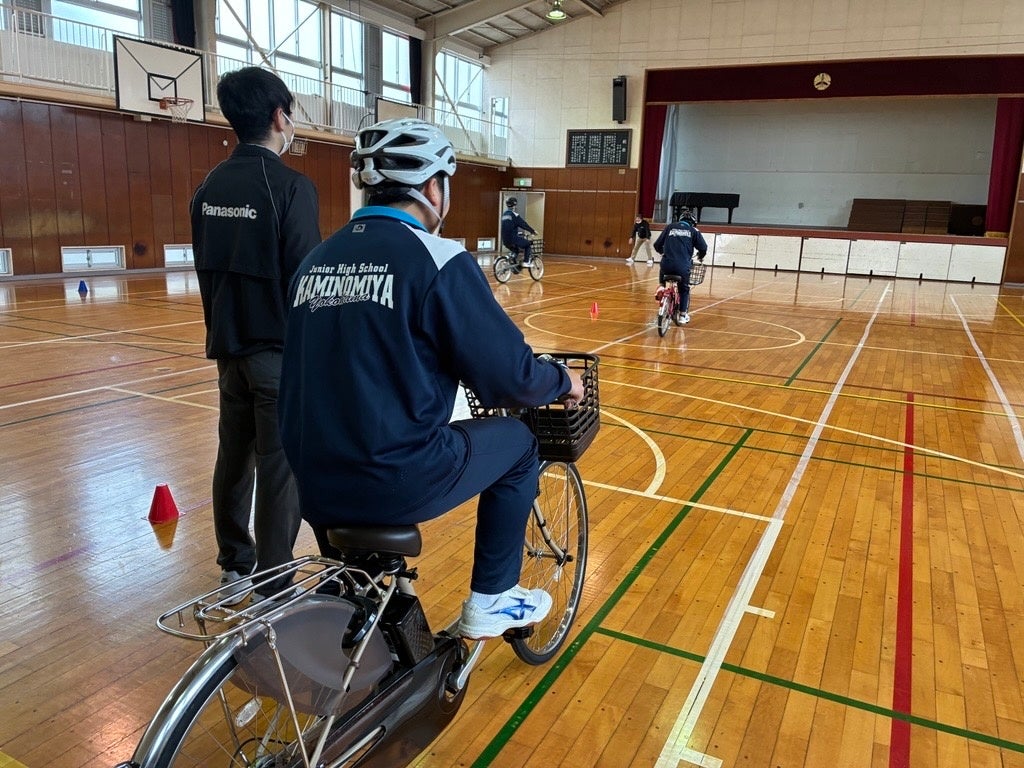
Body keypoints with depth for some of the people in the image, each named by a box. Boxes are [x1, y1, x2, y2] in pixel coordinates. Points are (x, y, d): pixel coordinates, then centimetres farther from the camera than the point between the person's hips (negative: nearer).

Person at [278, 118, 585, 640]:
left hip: (316, 487, 7)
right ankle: (491, 601, 25)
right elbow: (509, 376, -11)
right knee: (517, 442, 16)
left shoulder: (317, 259, 7)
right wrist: (563, 381, 10)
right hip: (395, 482, -6)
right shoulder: (437, 260, -12)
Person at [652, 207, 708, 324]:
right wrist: (700, 257, 29)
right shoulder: (694, 231, 11)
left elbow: (657, 245, 15)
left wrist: (663, 252, 37)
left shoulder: (670, 227, 14)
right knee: (684, 289, 20)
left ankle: (661, 287, 13)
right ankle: (683, 314, 17)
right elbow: (703, 248, 6)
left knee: (662, 272, 37)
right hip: (683, 266, -1)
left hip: (667, 264, 1)